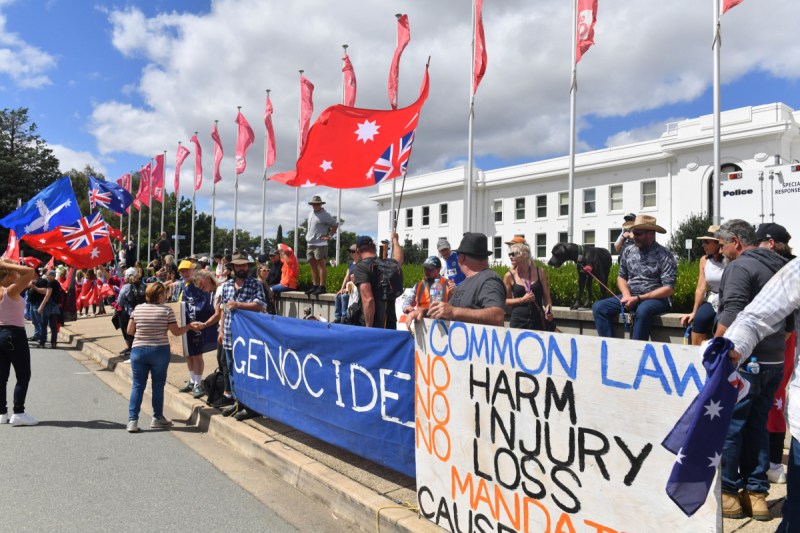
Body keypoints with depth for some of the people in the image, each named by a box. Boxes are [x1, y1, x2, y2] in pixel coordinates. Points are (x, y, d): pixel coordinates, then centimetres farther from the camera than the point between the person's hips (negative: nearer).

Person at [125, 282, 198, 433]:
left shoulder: (138, 309, 1)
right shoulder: (167, 310, -9)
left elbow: (130, 331, 5)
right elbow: (176, 332, -7)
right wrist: (190, 326, 8)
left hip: (138, 350, 3)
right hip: (160, 351, -3)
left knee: (137, 385, 7)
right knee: (158, 385, 8)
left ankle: (132, 420, 5)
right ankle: (157, 418, 16)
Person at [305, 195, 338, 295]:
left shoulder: (325, 215, -7)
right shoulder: (310, 213, 16)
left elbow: (335, 224, -5)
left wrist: (329, 236, -8)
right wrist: (308, 236, 16)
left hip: (320, 244, -8)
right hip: (310, 243, 8)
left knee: (321, 265, -7)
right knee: (313, 265, 10)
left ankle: (322, 287, -7)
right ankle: (315, 286, 16)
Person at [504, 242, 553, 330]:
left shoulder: (539, 272, 1)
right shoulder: (509, 276, -1)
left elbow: (546, 296, 8)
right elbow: (505, 300, 4)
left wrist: (549, 310, -10)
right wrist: (522, 299, -9)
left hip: (538, 319, 1)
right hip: (518, 320, -1)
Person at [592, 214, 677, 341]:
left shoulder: (664, 255, -8)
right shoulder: (628, 251, 8)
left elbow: (669, 288, -13)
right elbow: (621, 276, 16)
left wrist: (639, 298, -18)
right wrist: (626, 295, -6)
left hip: (656, 299, -5)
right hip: (630, 296, 6)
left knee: (643, 310, -39)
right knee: (598, 307, -14)